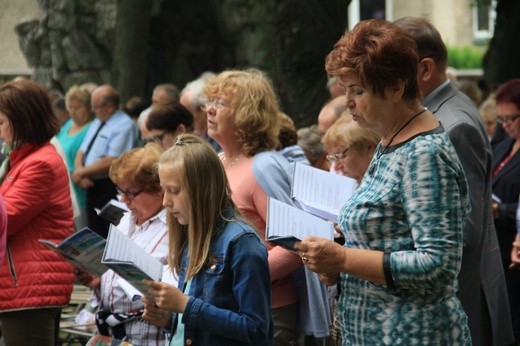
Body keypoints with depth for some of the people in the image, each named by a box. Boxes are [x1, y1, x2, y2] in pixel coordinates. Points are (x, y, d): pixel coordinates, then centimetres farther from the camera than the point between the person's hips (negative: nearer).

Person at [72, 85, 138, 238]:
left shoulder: (124, 126, -13)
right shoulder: (97, 122, 16)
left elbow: (111, 162, -20)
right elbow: (81, 152, 16)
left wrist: (81, 172, -11)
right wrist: (80, 173, -5)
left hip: (109, 187, -9)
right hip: (92, 185, 9)